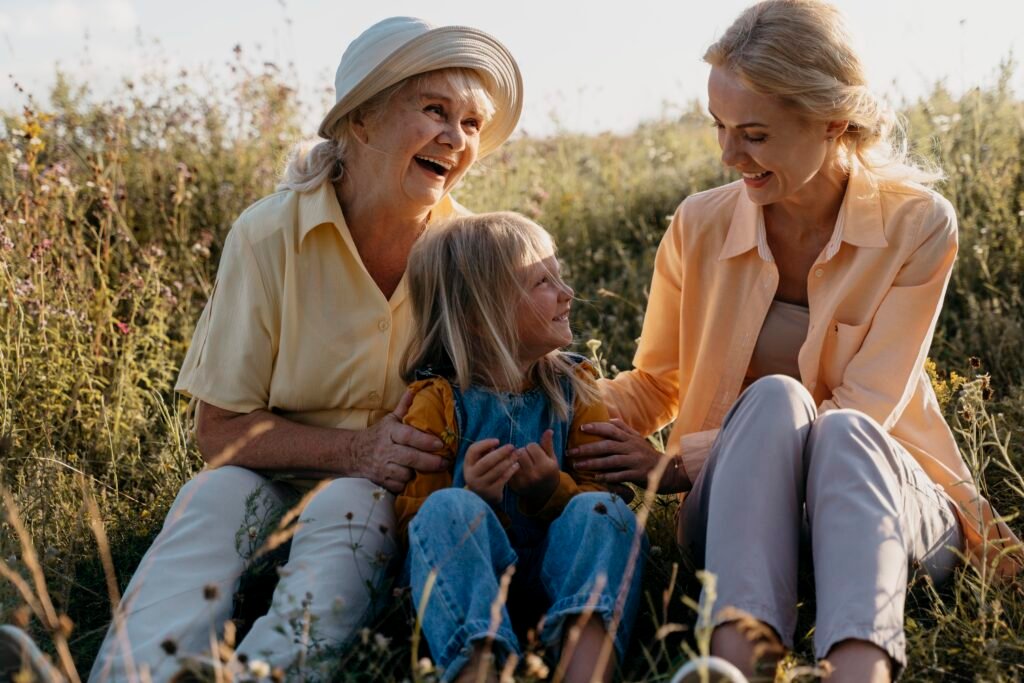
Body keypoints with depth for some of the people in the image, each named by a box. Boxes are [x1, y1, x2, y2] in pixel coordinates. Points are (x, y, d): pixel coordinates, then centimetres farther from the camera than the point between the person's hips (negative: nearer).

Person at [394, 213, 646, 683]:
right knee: (447, 509, -31)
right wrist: (470, 496, -22)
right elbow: (410, 516, -1)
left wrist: (553, 490, -13)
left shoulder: (573, 388, 11)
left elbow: (601, 486, 9)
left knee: (604, 511, -26)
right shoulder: (439, 399, 2)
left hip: (555, 558, 2)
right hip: (466, 559, -2)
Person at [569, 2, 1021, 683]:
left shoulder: (917, 226, -6)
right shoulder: (701, 226, 1)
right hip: (733, 512, 1)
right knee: (774, 398, -32)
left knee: (841, 432, -36)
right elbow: (654, 384, 14)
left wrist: (677, 461, -18)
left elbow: (860, 415, -11)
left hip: (880, 494, -1)